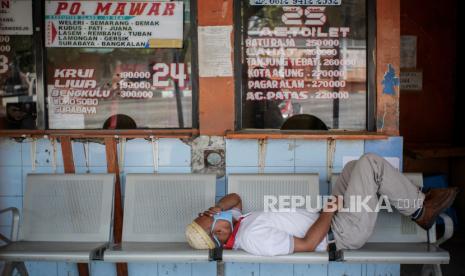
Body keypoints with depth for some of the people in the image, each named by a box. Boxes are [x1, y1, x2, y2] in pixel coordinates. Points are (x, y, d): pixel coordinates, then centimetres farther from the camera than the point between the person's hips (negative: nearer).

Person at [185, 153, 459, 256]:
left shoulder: (236, 225, -4)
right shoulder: (255, 237, -32)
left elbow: (234, 197, 16)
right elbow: (307, 244, -29)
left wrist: (216, 207, -7)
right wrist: (330, 208, -18)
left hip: (329, 222, 9)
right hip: (344, 234, -9)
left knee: (354, 167, 19)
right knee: (370, 163, -13)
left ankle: (418, 207, 24)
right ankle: (420, 209, 6)